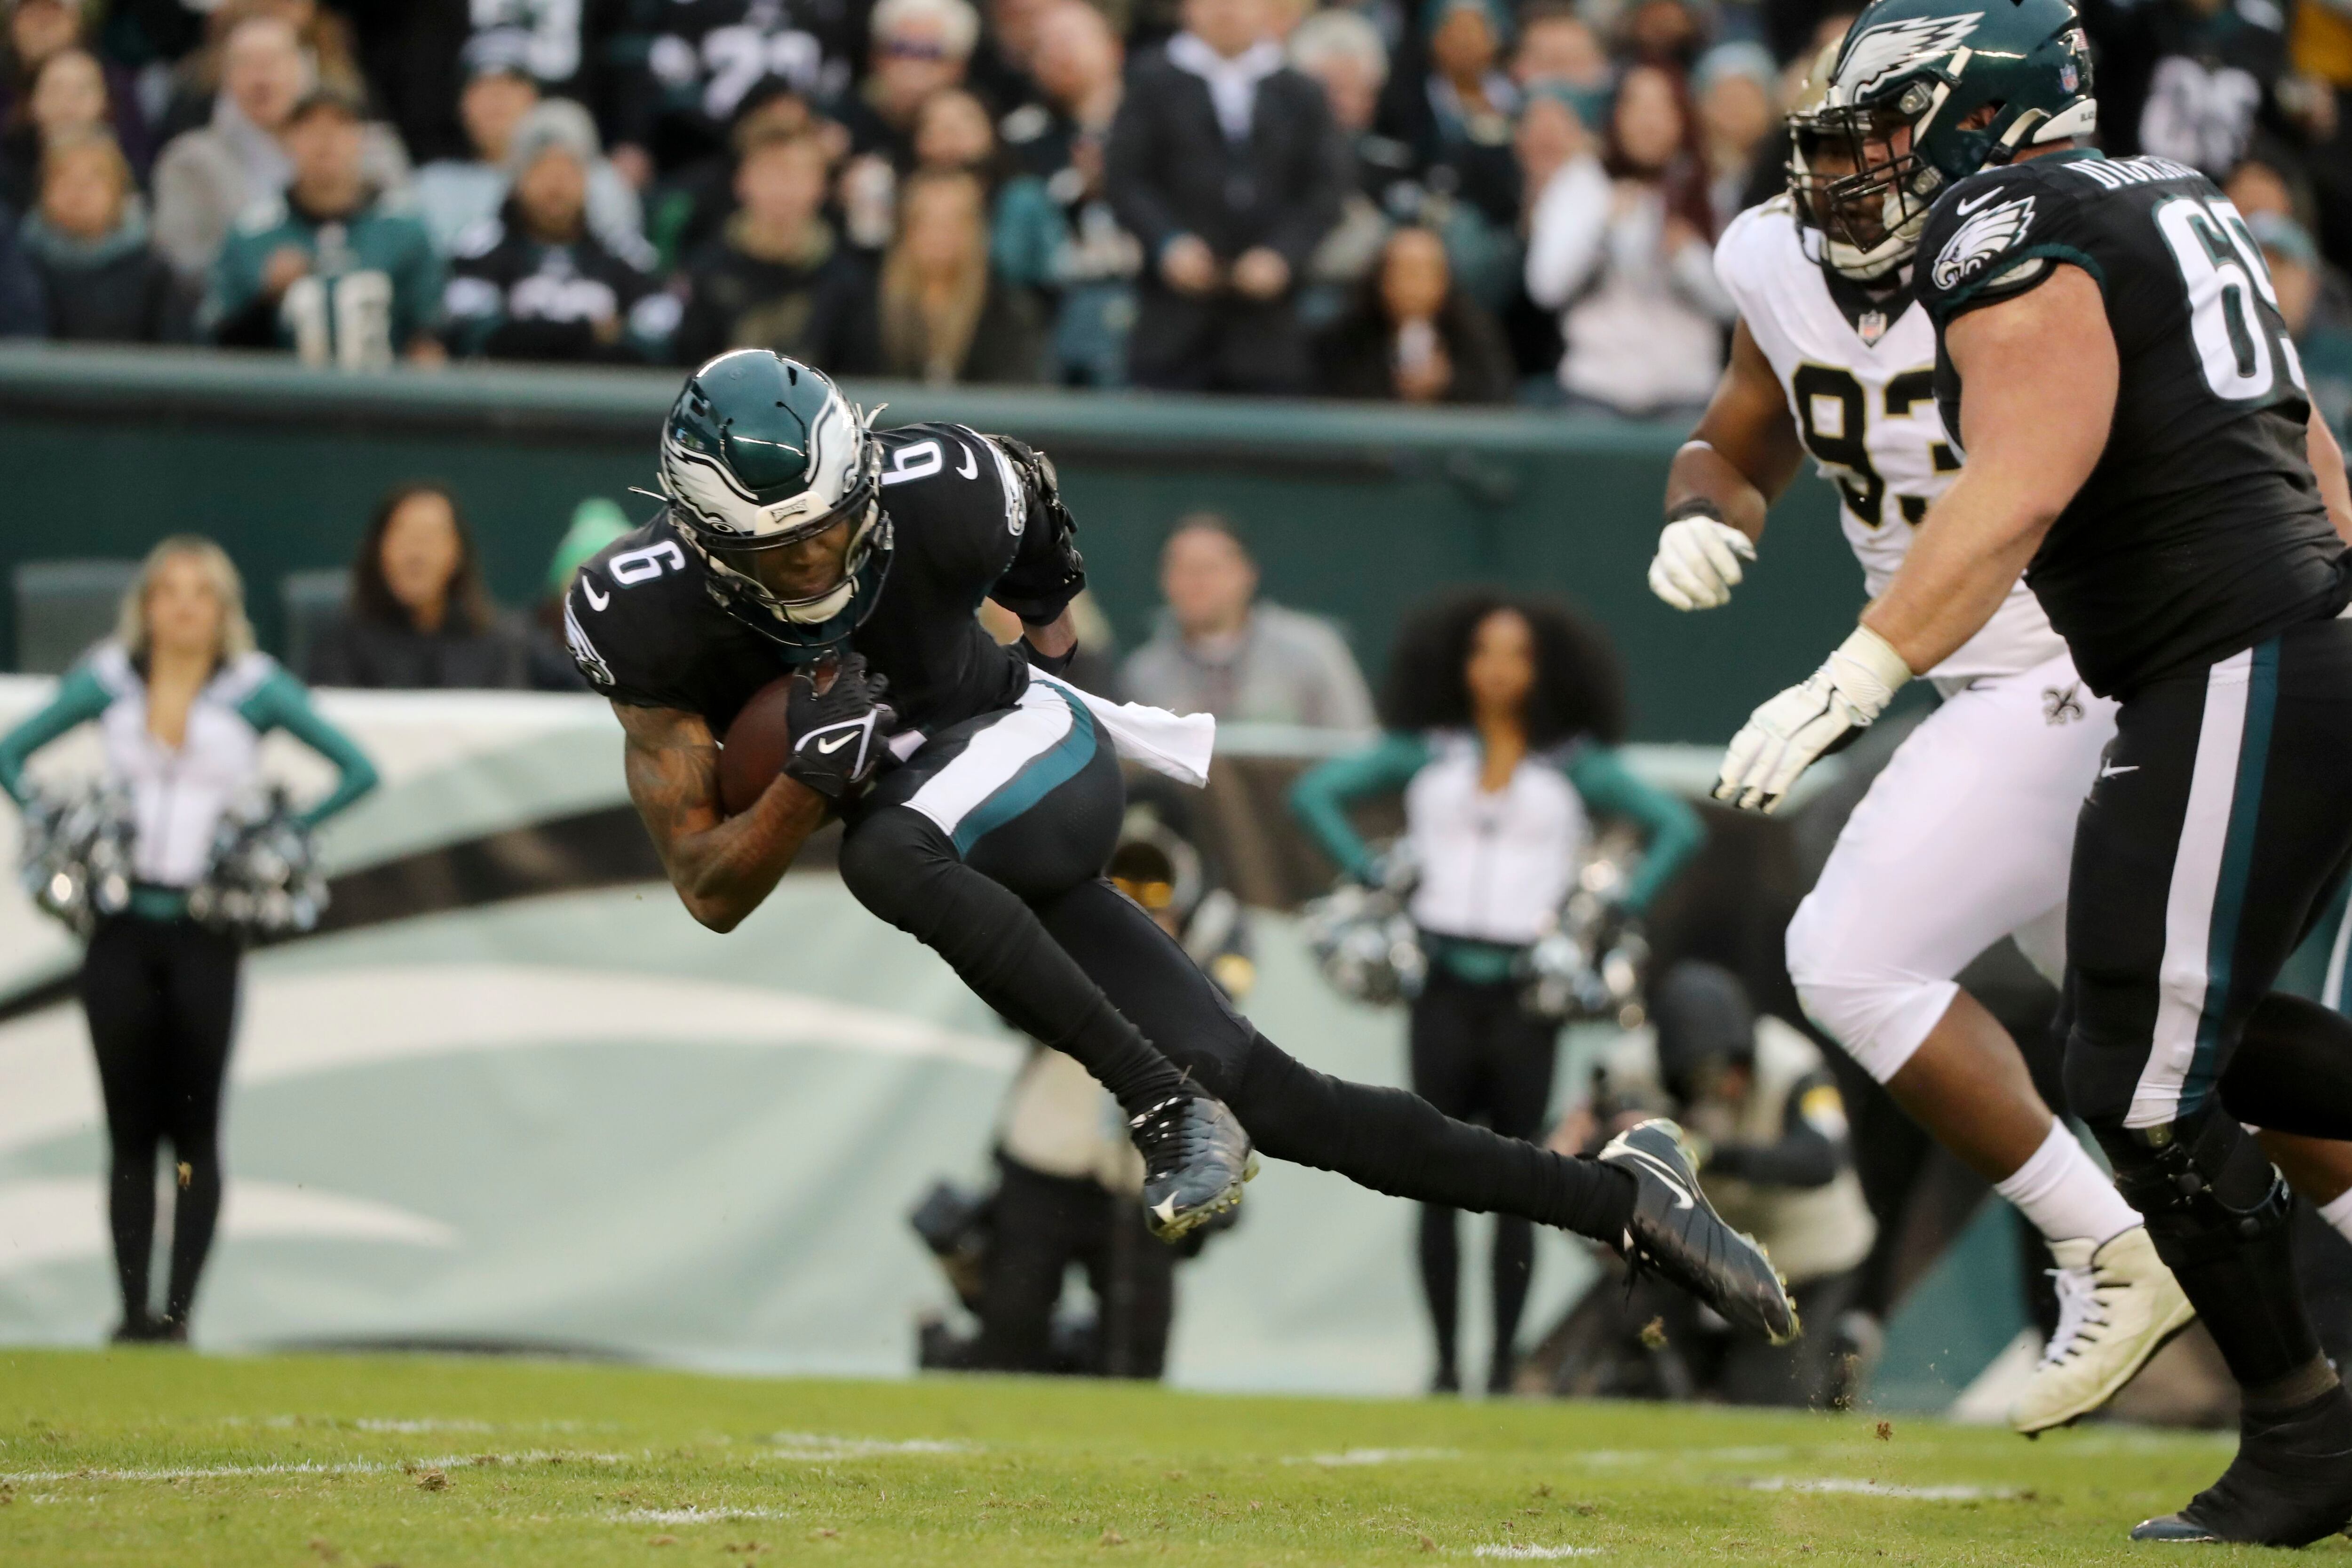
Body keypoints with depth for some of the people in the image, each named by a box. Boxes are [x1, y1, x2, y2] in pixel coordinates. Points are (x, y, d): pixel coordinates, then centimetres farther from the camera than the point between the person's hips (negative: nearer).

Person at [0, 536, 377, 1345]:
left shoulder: (255, 689, 2)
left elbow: (358, 770, 5)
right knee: (129, 1131, 1)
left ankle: (179, 1309, 0)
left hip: (205, 932, -1)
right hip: (122, 928, 1)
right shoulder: (108, 681, 7)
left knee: (194, 1130, -3)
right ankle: (133, 1309, 5)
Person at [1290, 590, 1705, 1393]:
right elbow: (1313, 793, 10)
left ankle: (1505, 1364, 3)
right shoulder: (1426, 753, 9)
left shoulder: (1576, 766, 6)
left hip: (1525, 993, -1)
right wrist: (1371, 875, 0)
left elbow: (1680, 828, 8)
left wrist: (1618, 911, -1)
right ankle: (1444, 1363, 2)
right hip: (1443, 986, 1)